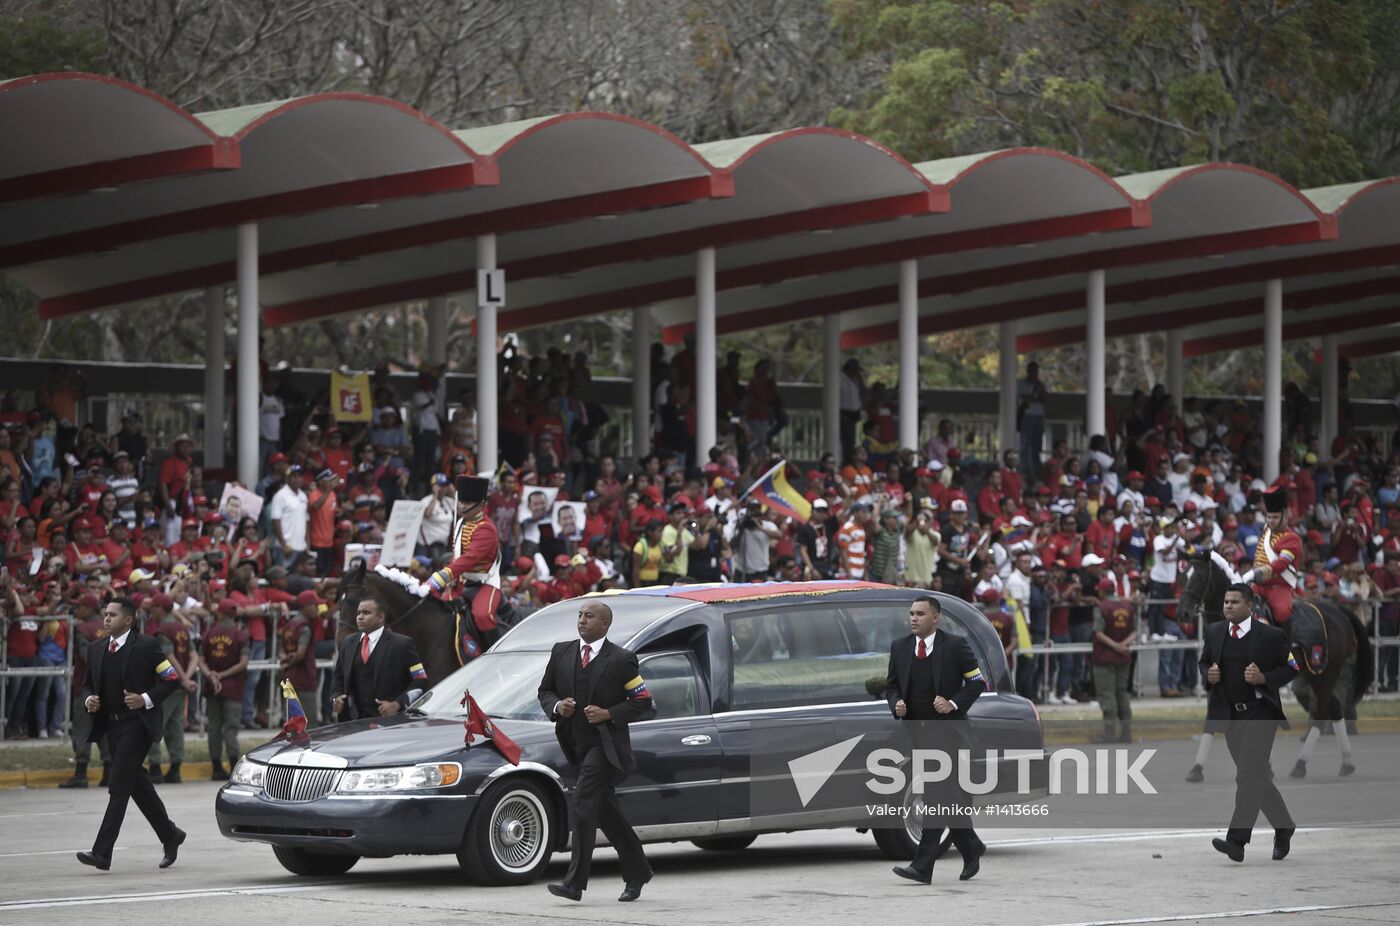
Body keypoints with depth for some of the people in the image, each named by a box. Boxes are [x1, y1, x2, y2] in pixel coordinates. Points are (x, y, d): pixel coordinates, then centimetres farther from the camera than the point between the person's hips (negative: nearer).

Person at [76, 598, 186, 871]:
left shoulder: (146, 646, -8)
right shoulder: (96, 649, 10)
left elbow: (173, 679, -6)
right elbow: (88, 684, 19)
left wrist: (146, 699, -18)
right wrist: (89, 700, -3)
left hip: (137, 723, -7)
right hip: (111, 724, 7)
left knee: (119, 788, -13)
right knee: (137, 785, 15)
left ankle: (102, 852, -17)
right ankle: (169, 836, 33)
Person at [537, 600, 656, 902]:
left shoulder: (621, 660, -5)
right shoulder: (562, 652, 9)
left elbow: (643, 702, -3)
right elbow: (545, 690, 16)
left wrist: (609, 714, -16)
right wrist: (557, 706, -6)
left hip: (606, 744, -6)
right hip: (575, 745, 6)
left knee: (583, 804, -17)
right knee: (605, 810, 14)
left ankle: (575, 883, -19)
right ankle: (637, 871, 30)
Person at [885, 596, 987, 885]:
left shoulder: (955, 646, -3)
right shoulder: (899, 647, 11)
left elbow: (977, 682, 0)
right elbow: (891, 685, 17)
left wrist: (954, 704, -15)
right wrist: (896, 704, -5)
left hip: (946, 729, -6)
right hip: (916, 729, 6)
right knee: (948, 797, 11)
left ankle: (922, 866, -20)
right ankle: (971, 848, 30)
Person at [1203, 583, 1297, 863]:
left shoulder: (1270, 636, -8)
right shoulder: (1214, 632, 6)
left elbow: (1291, 668, -3)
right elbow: (1204, 662, 18)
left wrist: (1264, 678, -19)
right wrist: (1209, 675, -5)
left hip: (1259, 713, -6)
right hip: (1228, 714, 6)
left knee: (1248, 776, -15)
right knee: (1256, 777, 14)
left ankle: (1236, 841, -21)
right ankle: (1283, 827, 33)